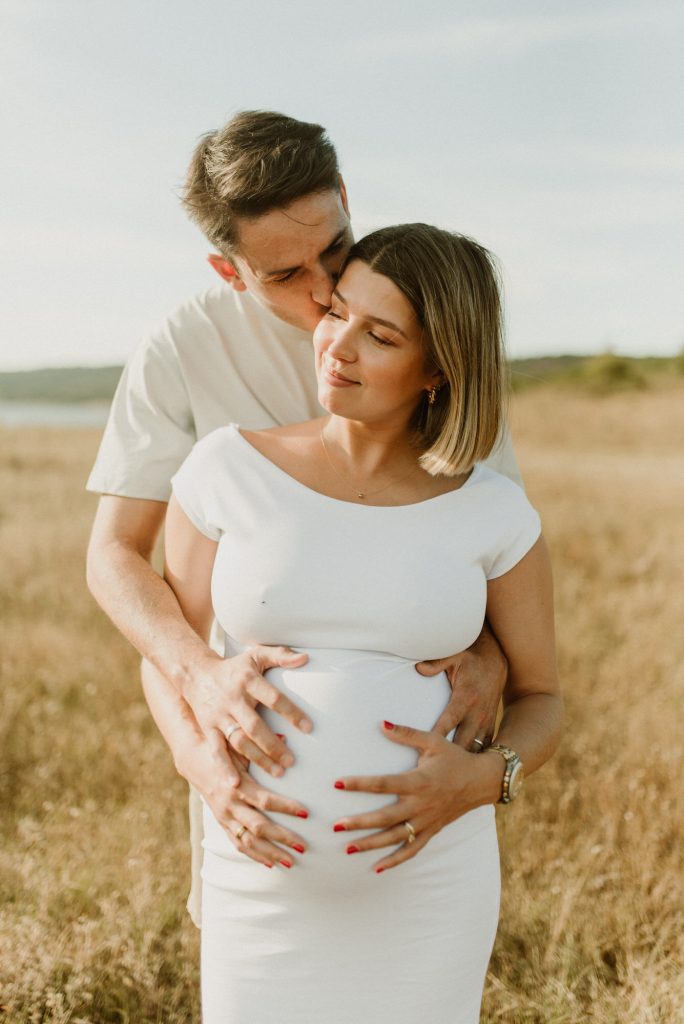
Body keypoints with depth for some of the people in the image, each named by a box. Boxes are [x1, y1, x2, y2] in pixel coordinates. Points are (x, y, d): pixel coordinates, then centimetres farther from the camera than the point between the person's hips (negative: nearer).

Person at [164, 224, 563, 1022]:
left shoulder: (493, 515, -7)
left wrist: (481, 780, -18)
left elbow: (540, 704, 3)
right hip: (267, 878, 0)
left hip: (427, 883, 0)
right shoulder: (227, 467, -7)